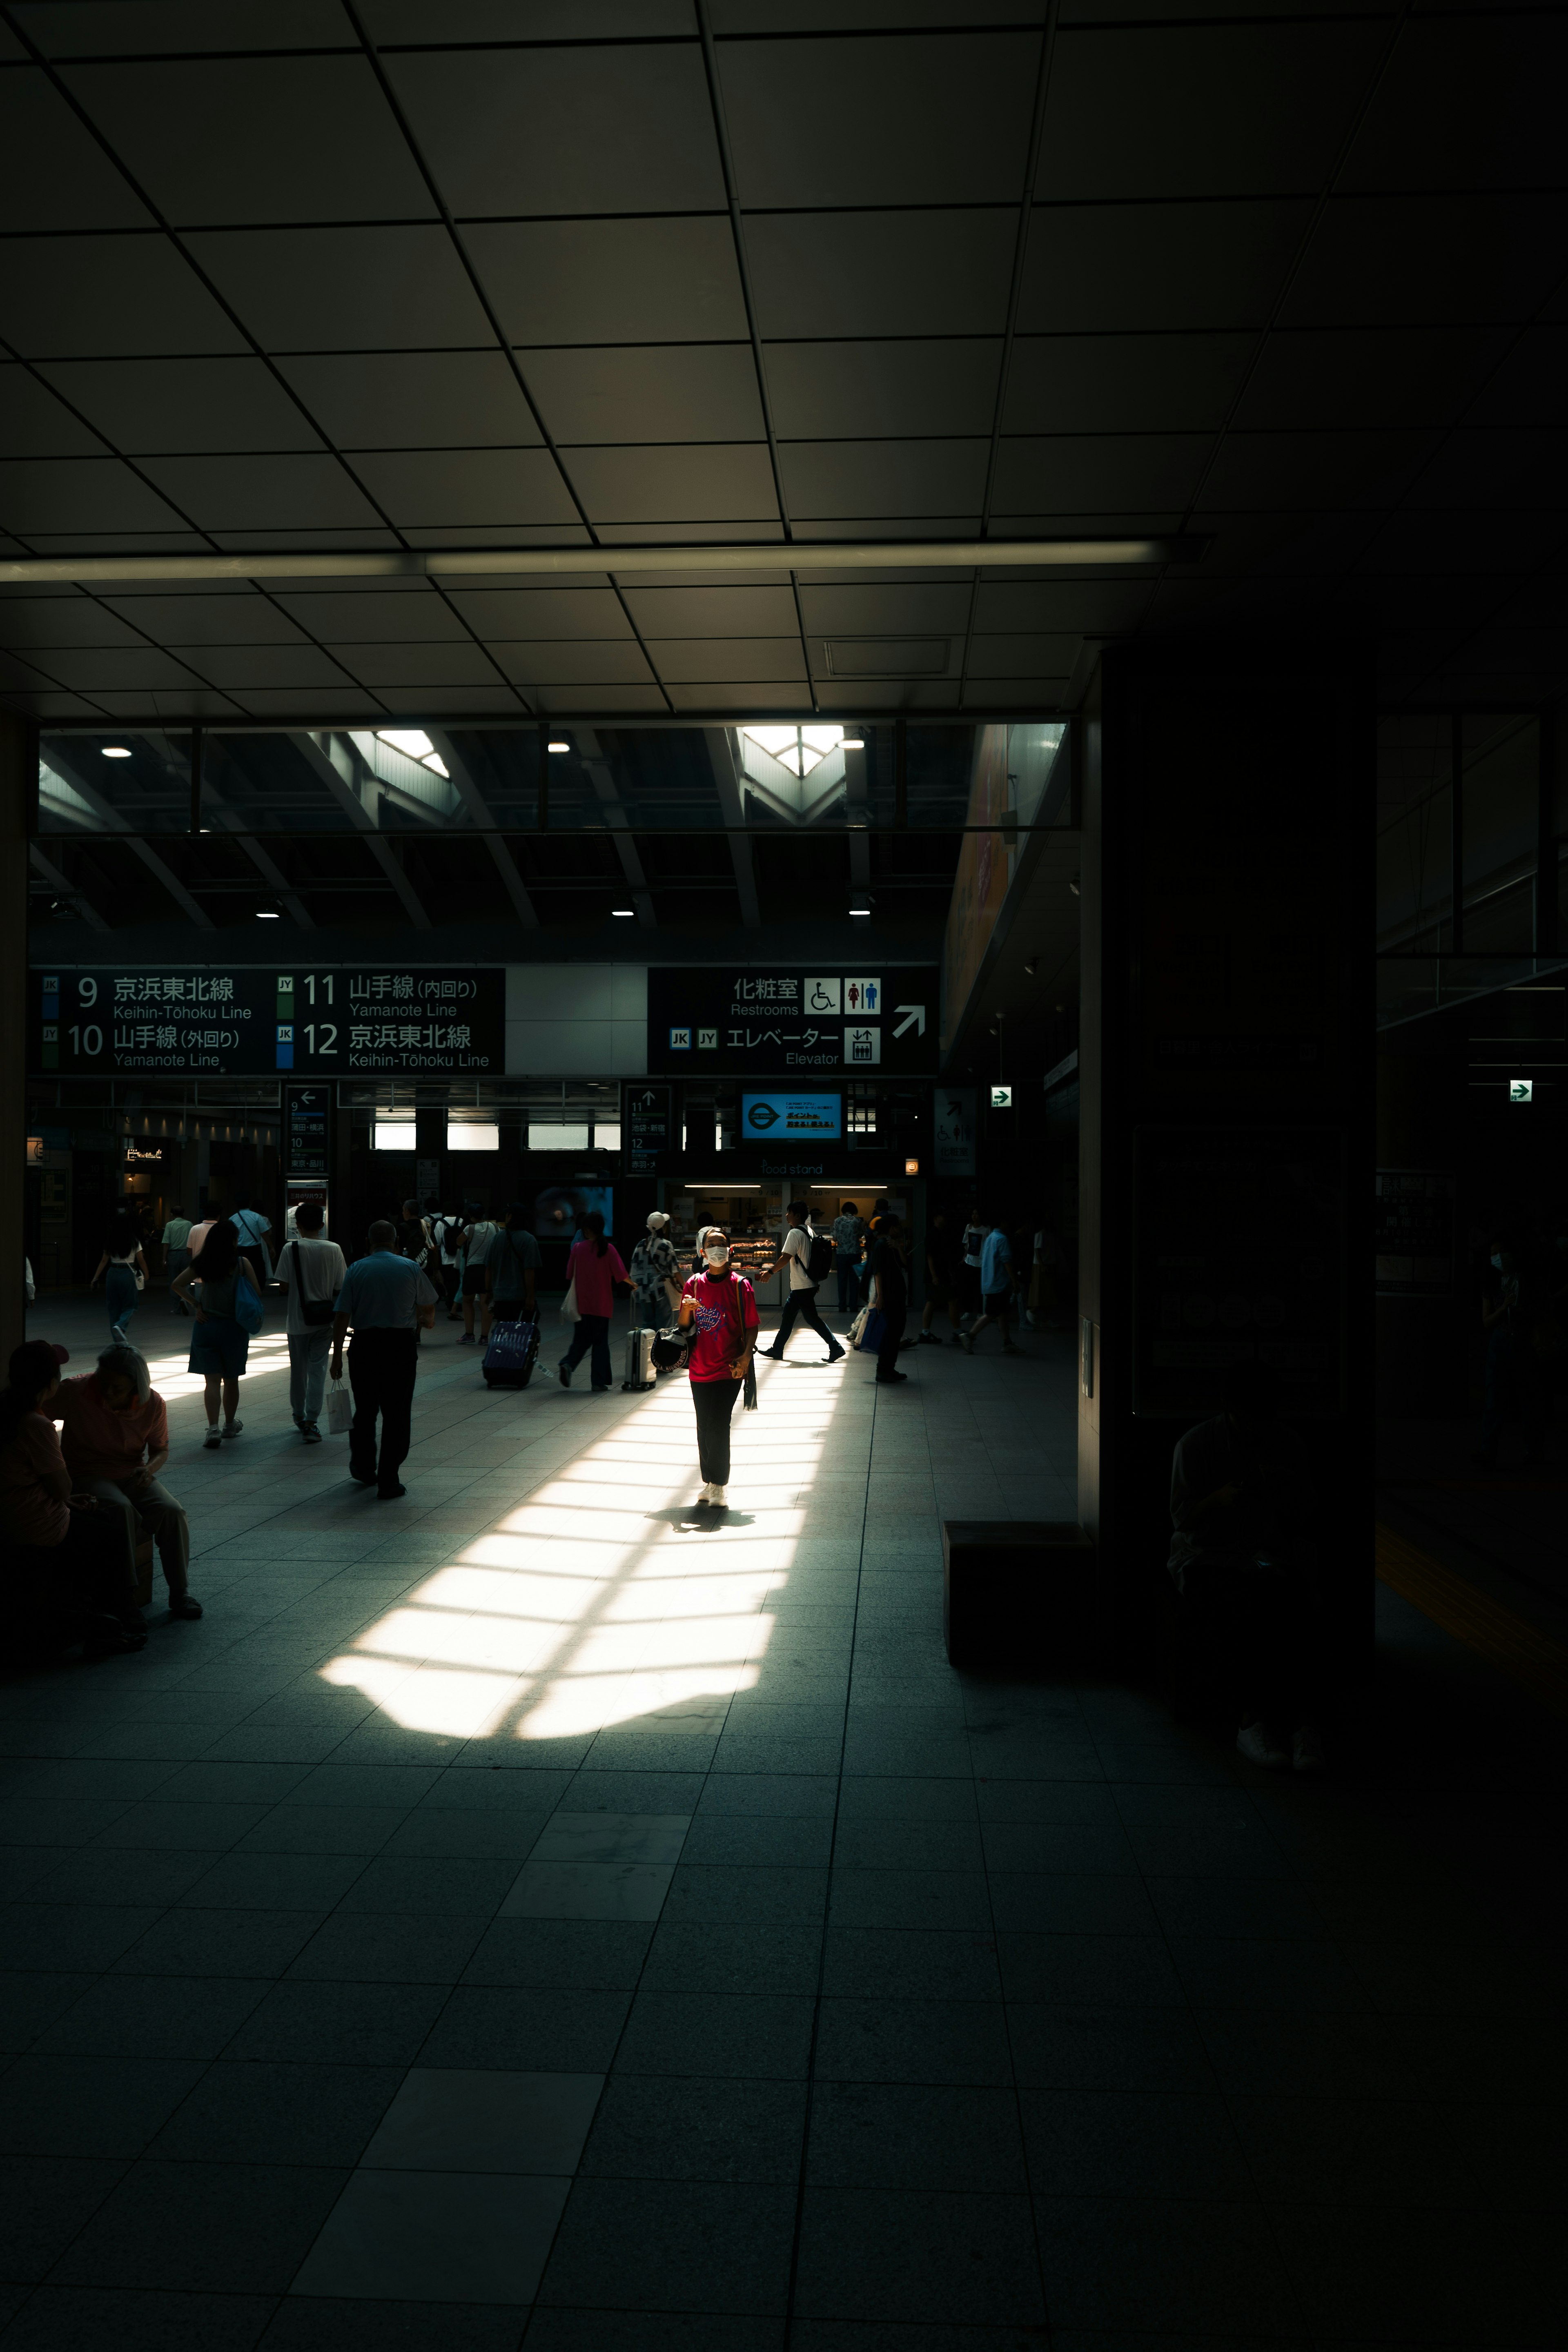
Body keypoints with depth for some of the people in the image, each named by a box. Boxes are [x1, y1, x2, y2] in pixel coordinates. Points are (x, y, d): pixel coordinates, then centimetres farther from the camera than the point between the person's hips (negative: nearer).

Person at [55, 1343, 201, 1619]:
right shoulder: (75, 1393, -16)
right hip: (87, 1475, -3)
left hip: (132, 1474, 3)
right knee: (121, 1509, -36)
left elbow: (161, 1449, 7)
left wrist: (150, 1468, -17)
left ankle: (180, 1593, -11)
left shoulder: (153, 1404, -8)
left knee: (172, 1511, -24)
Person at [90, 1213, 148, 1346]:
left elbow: (104, 1261, 6)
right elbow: (141, 1261, -1)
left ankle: (115, 1340, 12)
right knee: (129, 1307, 5)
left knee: (114, 1307, 12)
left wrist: (95, 1279, 11)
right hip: (128, 1274, -3)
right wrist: (146, 1275, 14)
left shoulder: (110, 1243, 5)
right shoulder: (134, 1242, -4)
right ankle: (120, 1326, -24)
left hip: (112, 1274, 4)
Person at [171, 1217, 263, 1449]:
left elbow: (178, 1285, 1)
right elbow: (257, 1293, -7)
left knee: (212, 1380, 2)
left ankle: (213, 1428, -11)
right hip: (234, 1327, -1)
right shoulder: (242, 1263, -9)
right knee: (231, 1380, 15)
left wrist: (196, 1304, 5)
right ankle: (230, 1425, 29)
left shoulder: (202, 1264, -1)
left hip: (206, 1325, 1)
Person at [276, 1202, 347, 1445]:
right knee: (318, 1370, 2)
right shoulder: (334, 1250, -6)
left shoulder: (290, 1249, -10)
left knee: (298, 1368, 16)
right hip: (324, 1320, 0)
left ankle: (299, 1416, 32)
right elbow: (340, 1287, -4)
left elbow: (284, 1285, -8)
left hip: (297, 1319, 0)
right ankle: (312, 1422, -6)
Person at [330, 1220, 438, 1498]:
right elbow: (428, 1308, 13)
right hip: (402, 1343, -1)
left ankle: (363, 1469, 32)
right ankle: (389, 1483, 3)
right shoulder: (411, 1268, 1)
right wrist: (426, 1321, 36)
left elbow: (341, 1316, -4)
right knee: (397, 1414, 3)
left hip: (364, 1345, 1)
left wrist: (337, 1355, 2)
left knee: (365, 1411, 17)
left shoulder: (356, 1270, 1)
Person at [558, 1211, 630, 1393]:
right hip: (602, 1304, -2)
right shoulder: (608, 1249, -8)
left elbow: (570, 1275, 6)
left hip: (582, 1303, 2)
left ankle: (568, 1364, -11)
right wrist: (632, 1283, 14)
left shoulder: (577, 1248, -2)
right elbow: (621, 1275, -7)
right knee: (601, 1341, 6)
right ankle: (599, 1382, 5)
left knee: (582, 1339, 15)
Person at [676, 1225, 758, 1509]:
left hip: (729, 1369, -4)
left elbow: (751, 1327, -1)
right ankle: (709, 1482, 21)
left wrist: (745, 1358, -15)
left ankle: (718, 1485, -2)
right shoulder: (694, 1285, 6)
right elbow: (683, 1326, 11)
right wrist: (686, 1310, -10)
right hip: (700, 1368, 4)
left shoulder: (740, 1286, -3)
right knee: (705, 1427, 9)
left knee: (718, 1425, -11)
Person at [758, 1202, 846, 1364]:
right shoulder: (809, 1231, 11)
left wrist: (770, 1272, -14)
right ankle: (777, 1350, 20)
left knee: (812, 1319, -5)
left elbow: (786, 1258, -22)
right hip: (809, 1283, 10)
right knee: (788, 1316, 14)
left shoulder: (795, 1233, -16)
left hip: (802, 1286, -10)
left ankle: (835, 1348, -5)